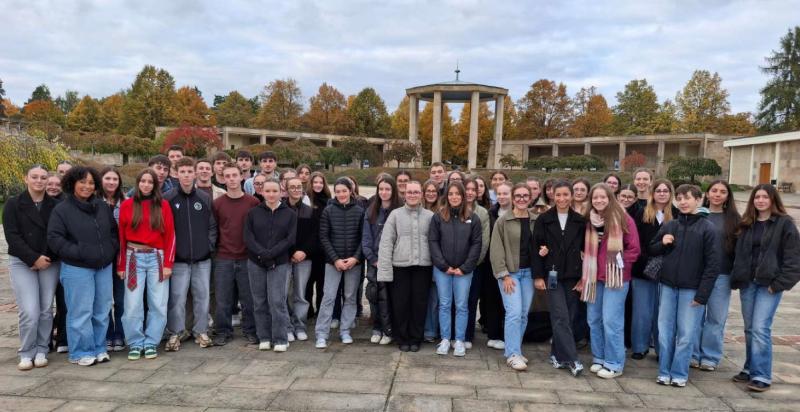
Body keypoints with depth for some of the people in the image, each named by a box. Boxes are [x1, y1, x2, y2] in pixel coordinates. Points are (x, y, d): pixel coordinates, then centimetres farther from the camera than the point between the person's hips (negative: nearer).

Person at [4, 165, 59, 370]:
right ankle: (27, 353, 8)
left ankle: (41, 351, 17)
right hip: (22, 263, -2)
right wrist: (34, 258, -14)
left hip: (50, 263, 2)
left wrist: (47, 258, -9)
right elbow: (12, 236, -5)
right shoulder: (13, 204, 1)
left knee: (46, 309, 3)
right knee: (30, 311, -9)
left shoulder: (55, 205, 5)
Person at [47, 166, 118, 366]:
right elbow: (54, 238, -10)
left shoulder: (101, 206, 11)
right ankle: (81, 352, 13)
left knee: (102, 310, 10)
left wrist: (112, 250, 4)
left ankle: (99, 348, 24)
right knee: (81, 312, -1)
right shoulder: (61, 210, -4)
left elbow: (113, 230, 19)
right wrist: (78, 253, -17)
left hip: (104, 267, 5)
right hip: (77, 269, -5)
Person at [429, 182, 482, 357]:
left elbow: (476, 244, -1)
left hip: (464, 270, 0)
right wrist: (444, 266, -9)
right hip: (442, 268, 0)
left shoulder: (473, 218, 1)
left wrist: (464, 268, -8)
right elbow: (433, 241, -2)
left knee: (461, 306, 5)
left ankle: (459, 341, 14)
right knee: (444, 304, 7)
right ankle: (445, 339, 16)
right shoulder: (438, 216, 0)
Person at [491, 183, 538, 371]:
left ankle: (514, 350, 22)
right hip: (510, 272, -4)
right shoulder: (503, 221, -6)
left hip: (529, 272, 4)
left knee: (524, 314, 8)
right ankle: (513, 354, 0)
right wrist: (504, 275, -11)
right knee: (514, 313, -10)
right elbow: (497, 250, -7)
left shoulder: (536, 220, 5)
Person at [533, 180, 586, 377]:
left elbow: (585, 250, 5)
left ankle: (557, 354, 20)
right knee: (561, 318, -8)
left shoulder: (579, 221, 5)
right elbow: (536, 248, 0)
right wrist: (538, 276, -4)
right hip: (552, 275, -2)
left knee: (568, 317, 5)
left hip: (573, 276, 2)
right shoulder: (544, 219, 1)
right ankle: (572, 359, -4)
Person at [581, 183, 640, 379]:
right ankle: (598, 359, 24)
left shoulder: (623, 219, -6)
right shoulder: (589, 220, 9)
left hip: (615, 277, -6)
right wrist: (586, 270, 7)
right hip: (594, 277, 6)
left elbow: (634, 248, -5)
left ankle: (614, 364, 7)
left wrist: (619, 263, -10)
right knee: (594, 320, 11)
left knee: (611, 321, -5)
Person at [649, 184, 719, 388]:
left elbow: (713, 264, -8)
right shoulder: (669, 225, 6)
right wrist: (662, 243, -6)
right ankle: (664, 372, 17)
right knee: (665, 331, 7)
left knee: (686, 334, 2)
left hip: (691, 289, -3)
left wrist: (702, 294, -12)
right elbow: (651, 250, 16)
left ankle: (679, 373, 14)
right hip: (668, 286, 4)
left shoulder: (707, 228, -5)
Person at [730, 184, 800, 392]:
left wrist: (780, 283, -13)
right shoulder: (747, 224, 12)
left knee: (760, 328, -10)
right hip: (747, 283, 5)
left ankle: (762, 375, -3)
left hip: (769, 284, -5)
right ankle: (751, 369, 21)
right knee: (749, 329, 10)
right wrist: (737, 278, 6)